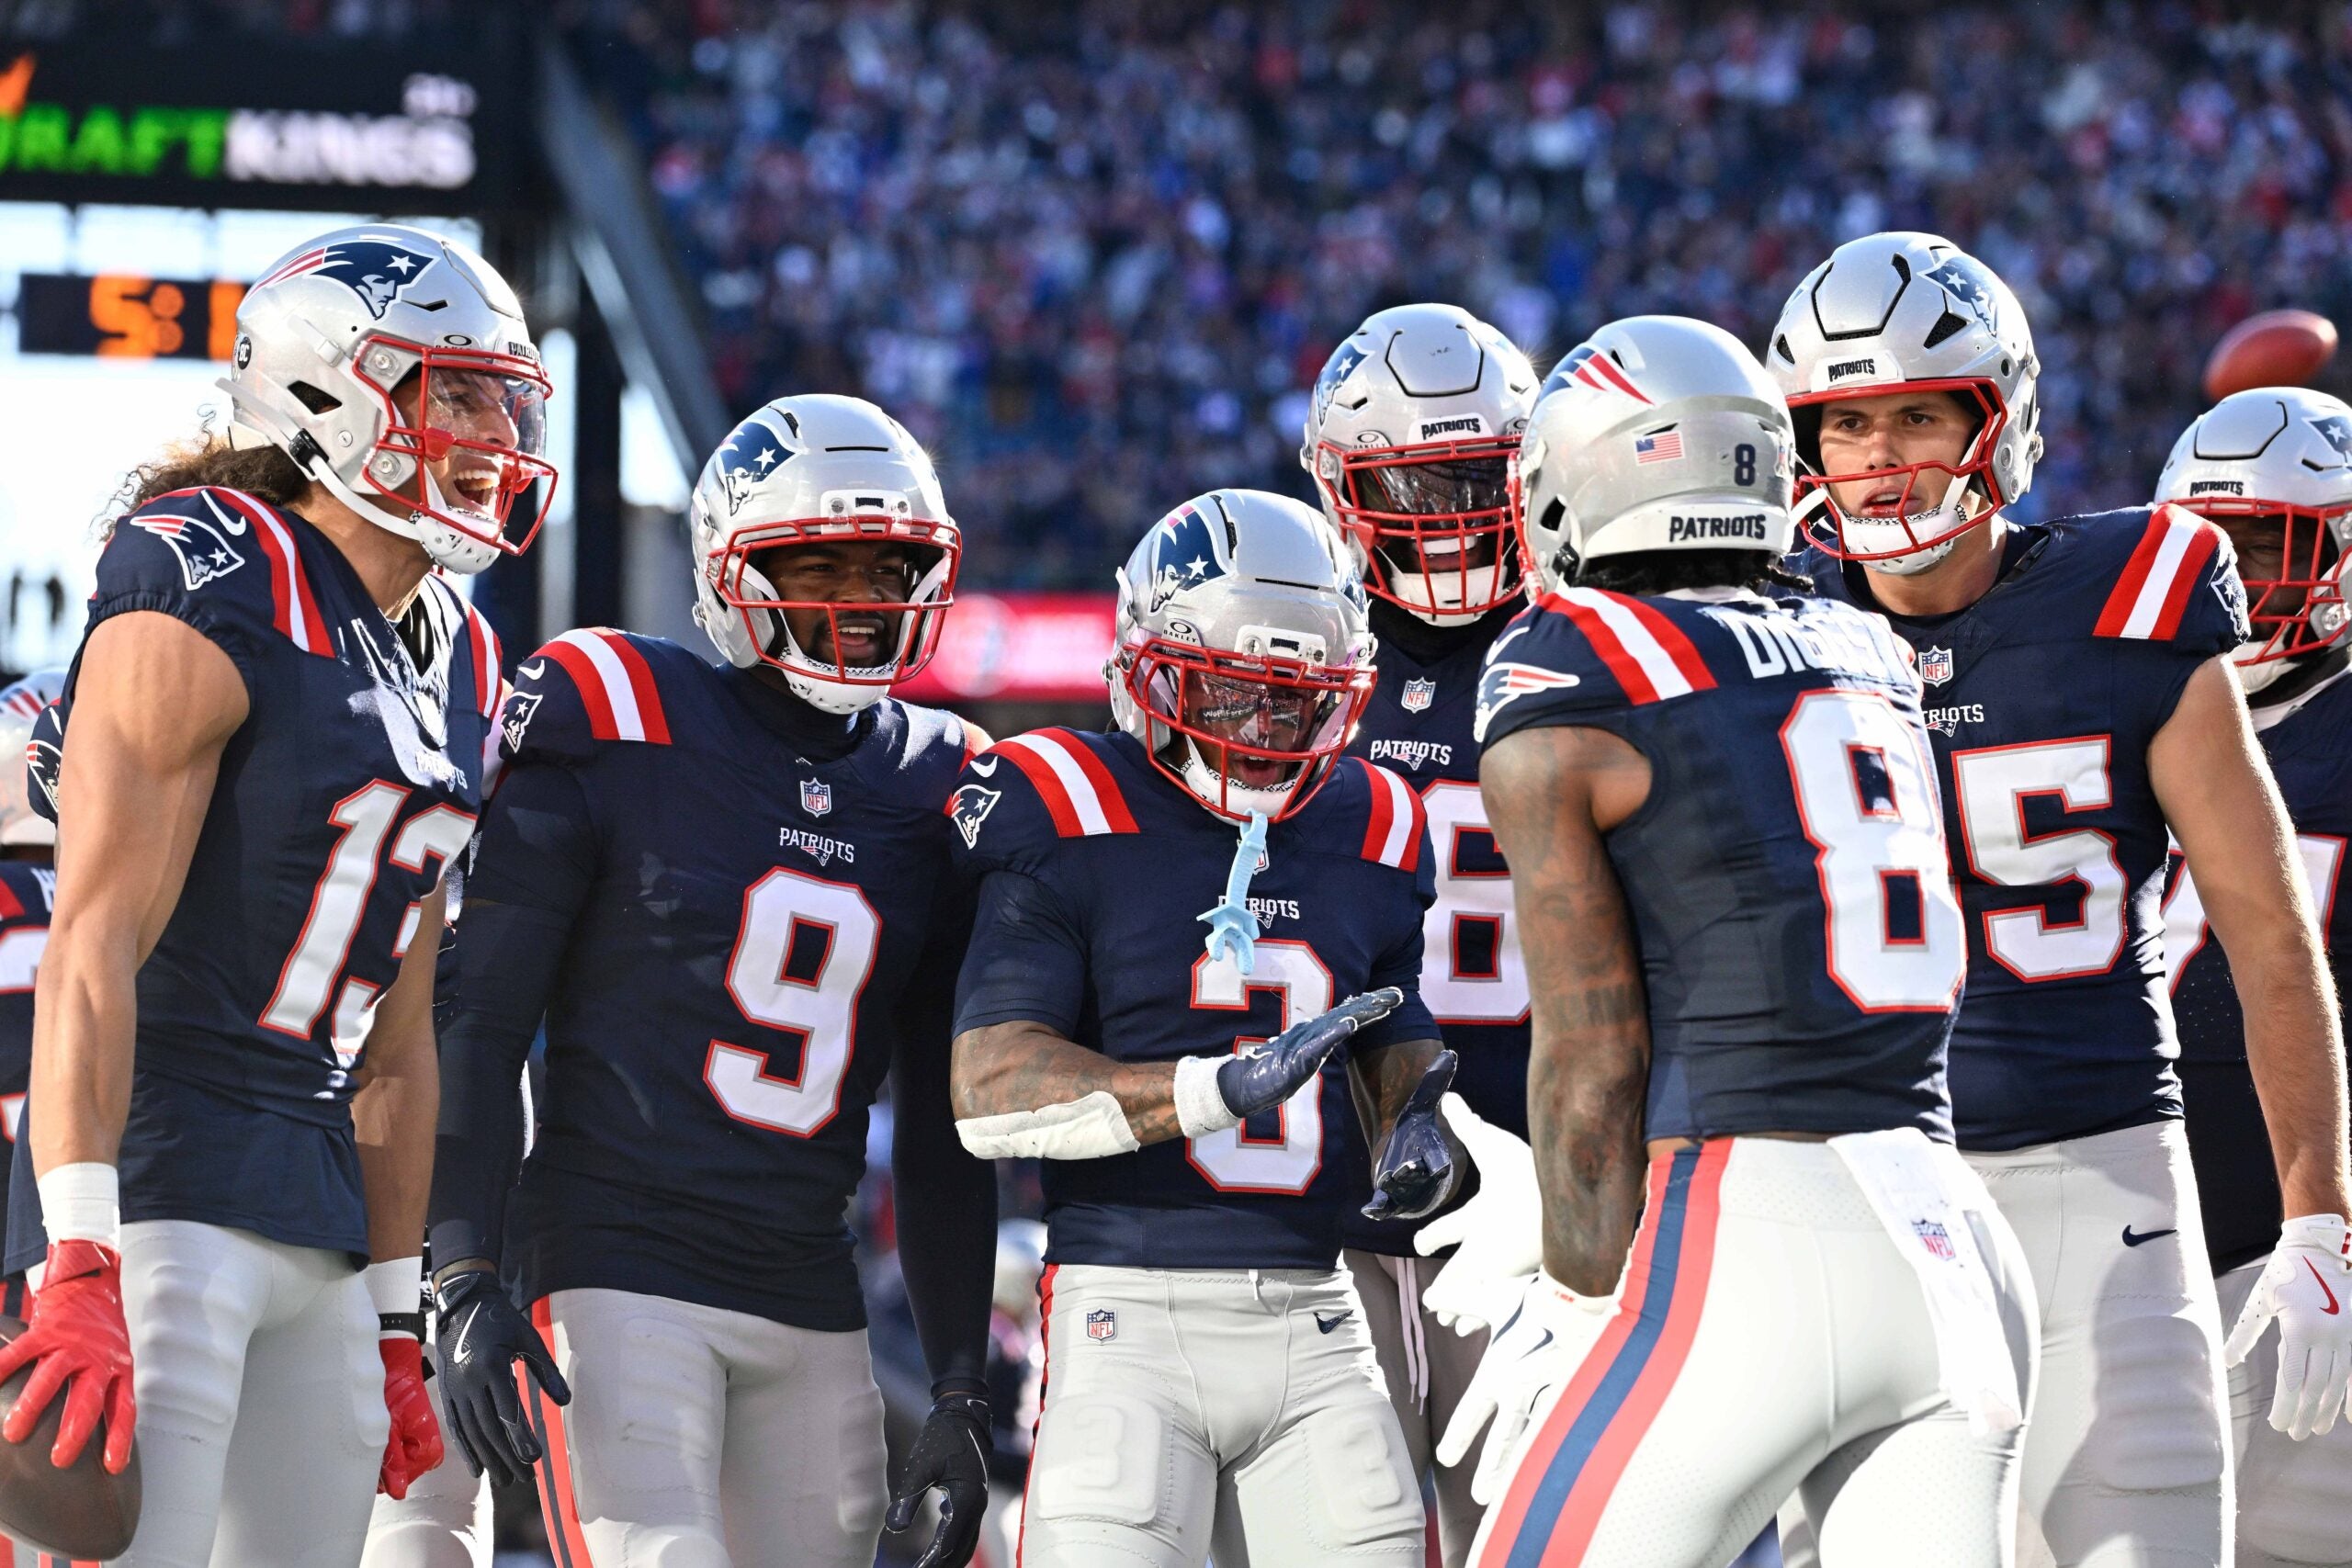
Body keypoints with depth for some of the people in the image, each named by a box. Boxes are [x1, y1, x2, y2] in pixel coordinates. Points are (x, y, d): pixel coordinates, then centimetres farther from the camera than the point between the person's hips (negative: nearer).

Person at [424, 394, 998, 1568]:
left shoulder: (936, 793, 11)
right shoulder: (619, 734, -4)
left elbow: (941, 1130, 15)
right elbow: (478, 1029, -5)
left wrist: (961, 1391, 10)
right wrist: (463, 1283, -14)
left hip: (812, 1302, 6)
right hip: (619, 1278, -6)